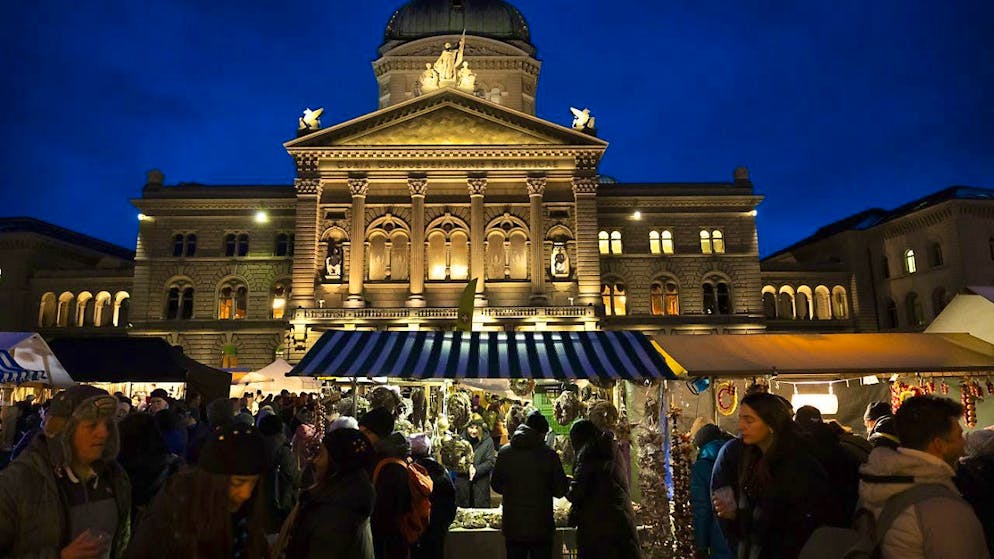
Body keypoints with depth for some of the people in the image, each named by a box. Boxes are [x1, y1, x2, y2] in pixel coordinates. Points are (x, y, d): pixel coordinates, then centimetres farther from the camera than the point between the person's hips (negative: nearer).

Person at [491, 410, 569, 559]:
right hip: (541, 527, -2)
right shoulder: (549, 455, -13)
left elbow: (496, 485, 5)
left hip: (512, 526, 3)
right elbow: (560, 490, -7)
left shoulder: (504, 452, -5)